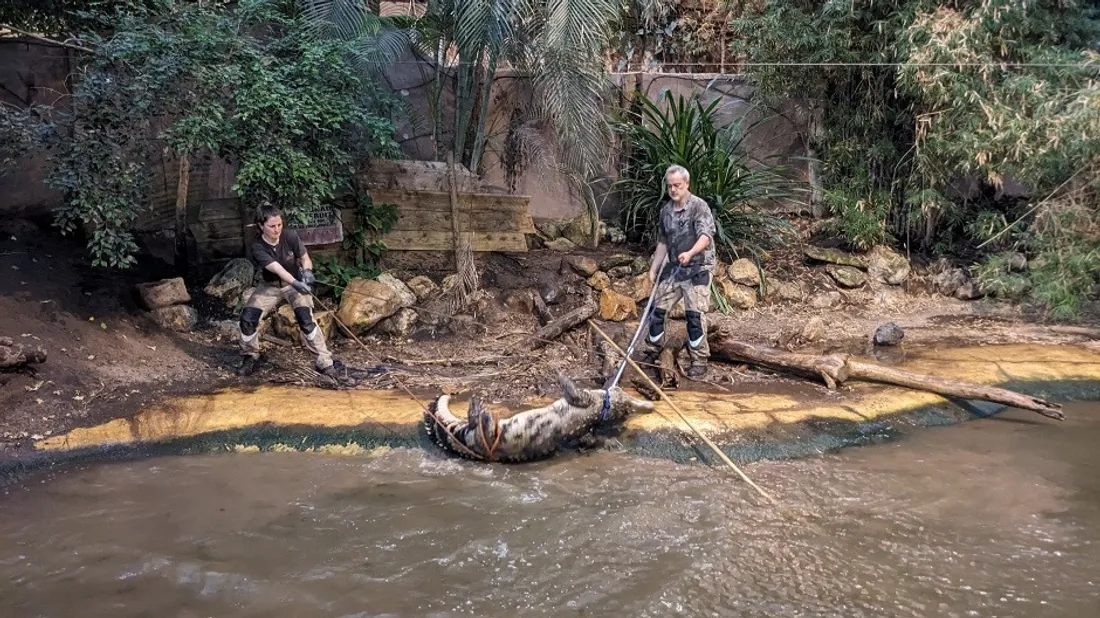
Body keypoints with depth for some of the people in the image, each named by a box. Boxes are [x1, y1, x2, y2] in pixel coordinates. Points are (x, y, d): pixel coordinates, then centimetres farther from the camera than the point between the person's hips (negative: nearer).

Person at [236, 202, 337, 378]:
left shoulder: (290, 237, -18)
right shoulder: (257, 248, -22)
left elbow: (305, 259, -6)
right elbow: (277, 269, -35)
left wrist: (307, 271, -31)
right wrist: (295, 283, -52)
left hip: (295, 283, -1)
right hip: (271, 286, 1)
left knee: (306, 318, -24)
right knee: (248, 317, -16)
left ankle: (325, 361, -17)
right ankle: (251, 356, 9)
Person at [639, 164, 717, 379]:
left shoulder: (699, 206, -11)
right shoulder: (666, 210, 9)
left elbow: (705, 236, -24)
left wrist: (690, 253, -42)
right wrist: (654, 269, 14)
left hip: (698, 269, -6)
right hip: (673, 268, 6)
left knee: (695, 313, -9)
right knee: (658, 309, 7)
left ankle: (699, 360, 1)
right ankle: (651, 352, 23)